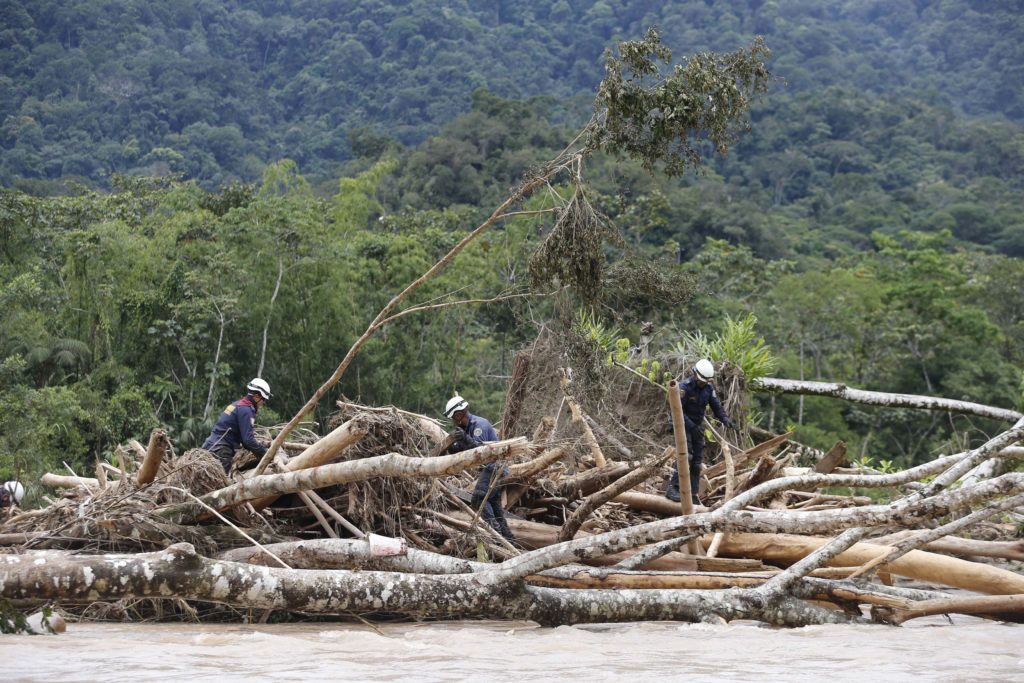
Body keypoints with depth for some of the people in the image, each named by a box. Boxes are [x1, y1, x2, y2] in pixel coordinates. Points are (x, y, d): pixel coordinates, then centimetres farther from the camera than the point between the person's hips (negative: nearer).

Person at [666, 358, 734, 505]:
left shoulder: (709, 388, 2)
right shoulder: (685, 387, -18)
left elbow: (716, 407, 2)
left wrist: (725, 419, -18)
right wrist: (691, 426, -31)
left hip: (697, 426, 7)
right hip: (683, 425, -7)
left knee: (697, 461, 2)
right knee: (686, 456, -22)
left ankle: (692, 494, 5)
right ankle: (673, 488, -24)